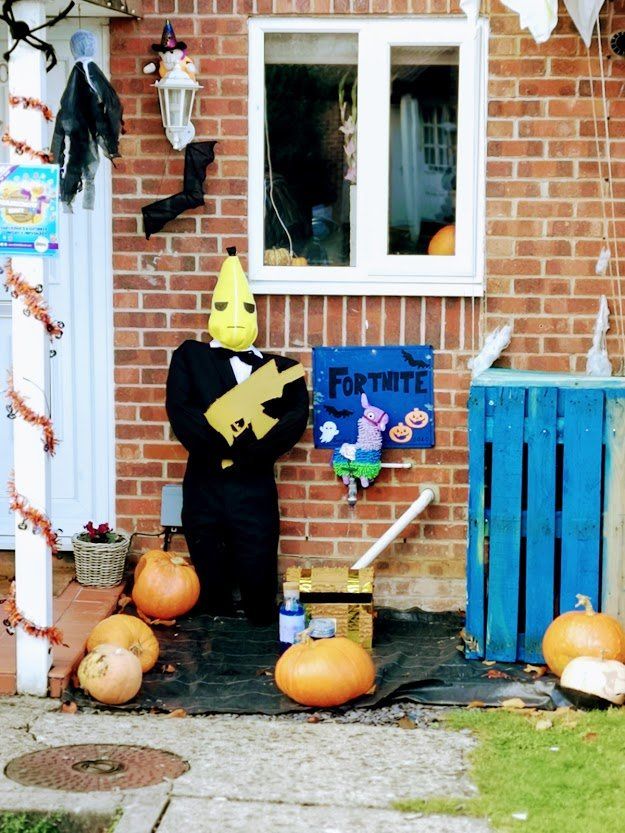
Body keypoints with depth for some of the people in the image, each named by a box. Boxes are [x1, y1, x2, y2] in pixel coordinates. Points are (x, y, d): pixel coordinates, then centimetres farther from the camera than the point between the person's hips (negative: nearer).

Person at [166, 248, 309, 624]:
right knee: (211, 582, 8)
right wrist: (218, 445, -17)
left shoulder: (278, 368, 9)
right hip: (204, 490, 0)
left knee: (258, 583, 0)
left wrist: (252, 450, -19)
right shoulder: (190, 356, 9)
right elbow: (179, 409, -5)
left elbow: (296, 416, -7)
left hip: (255, 491, 0)